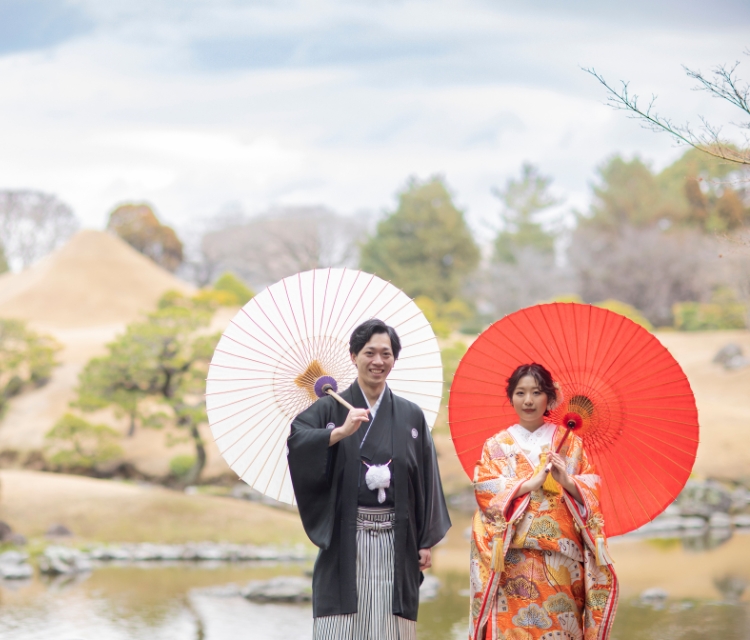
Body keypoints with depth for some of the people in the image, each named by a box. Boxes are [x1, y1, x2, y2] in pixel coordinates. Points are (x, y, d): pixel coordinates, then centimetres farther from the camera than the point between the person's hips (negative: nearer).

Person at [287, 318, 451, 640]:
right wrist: (341, 432, -29)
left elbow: (427, 480, 8)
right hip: (345, 542, -2)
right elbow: (296, 441, -15)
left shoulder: (411, 416, 8)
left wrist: (427, 541, 4)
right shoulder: (331, 409, 3)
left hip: (396, 544, 2)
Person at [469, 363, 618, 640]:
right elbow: (485, 489, -4)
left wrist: (568, 481, -14)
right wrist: (531, 483, -13)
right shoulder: (496, 445, 9)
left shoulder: (569, 443, 11)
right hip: (513, 561, 0)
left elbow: (594, 490, 5)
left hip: (561, 562, 0)